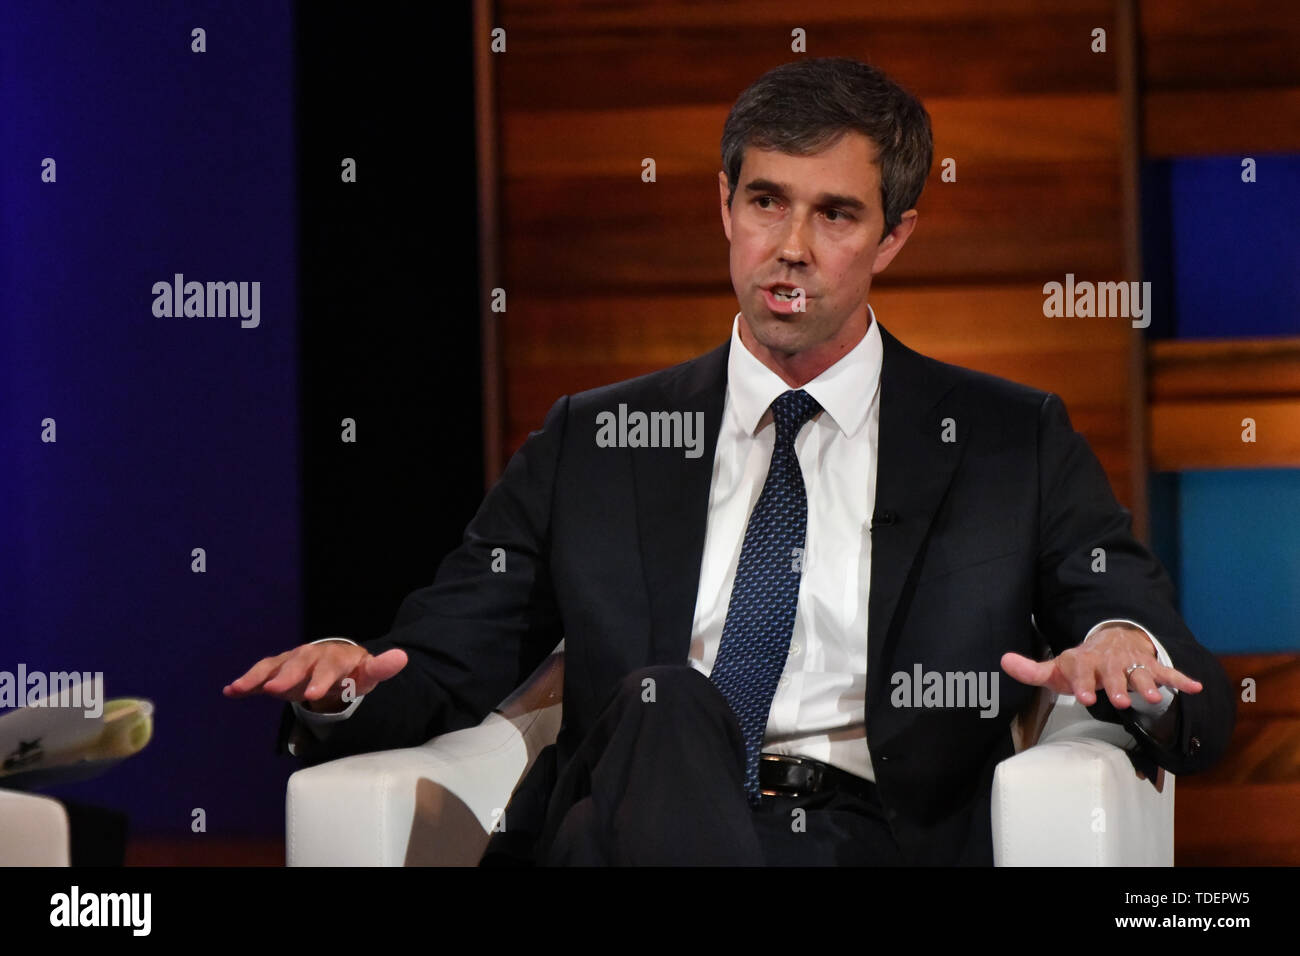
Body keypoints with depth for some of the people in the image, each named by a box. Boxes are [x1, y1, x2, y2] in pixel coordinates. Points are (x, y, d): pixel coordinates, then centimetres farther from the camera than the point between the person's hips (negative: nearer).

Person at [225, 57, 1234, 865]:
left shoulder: (1015, 446, 17)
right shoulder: (592, 445, 21)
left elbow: (1197, 710, 10)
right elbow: (440, 665, 16)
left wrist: (1127, 652, -16)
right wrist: (344, 678, -9)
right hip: (633, 838, 2)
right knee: (666, 702, -35)